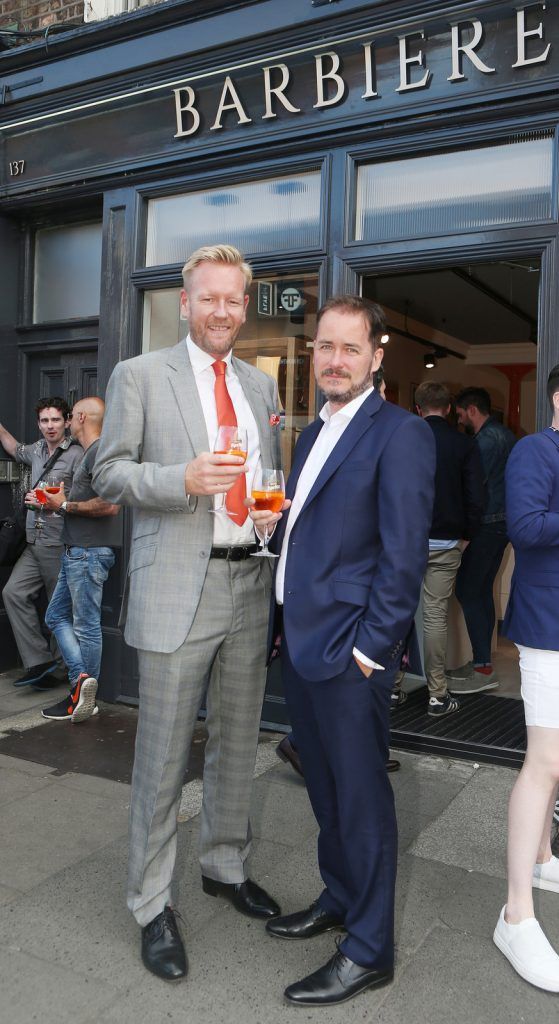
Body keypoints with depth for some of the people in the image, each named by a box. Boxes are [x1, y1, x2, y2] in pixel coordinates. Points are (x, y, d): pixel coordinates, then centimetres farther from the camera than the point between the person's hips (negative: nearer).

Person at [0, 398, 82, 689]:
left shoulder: (75, 455, -7)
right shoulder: (36, 450, 14)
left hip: (60, 545, -7)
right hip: (34, 544, 7)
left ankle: (54, 668, 14)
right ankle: (39, 661, 0)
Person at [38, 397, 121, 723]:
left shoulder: (100, 451, -14)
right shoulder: (90, 453, 19)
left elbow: (110, 504, -25)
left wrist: (65, 505, -14)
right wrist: (55, 501, 12)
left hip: (89, 552, -11)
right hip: (78, 550, 11)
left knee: (86, 625, -4)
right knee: (56, 616, 11)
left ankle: (85, 698, 4)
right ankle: (82, 678, 3)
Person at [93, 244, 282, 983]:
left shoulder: (261, 384, 14)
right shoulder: (140, 375, -1)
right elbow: (110, 475, -4)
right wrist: (184, 479, -21)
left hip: (249, 582, 5)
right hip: (177, 587, -5)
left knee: (238, 742, 17)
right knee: (164, 754, 4)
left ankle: (226, 866, 38)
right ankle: (153, 905, 22)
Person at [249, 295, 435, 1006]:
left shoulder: (400, 434, -12)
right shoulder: (313, 434, 15)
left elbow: (404, 553, -17)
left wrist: (370, 645, -17)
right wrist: (271, 521, 4)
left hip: (350, 651, -8)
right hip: (299, 642, 8)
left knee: (360, 795, 5)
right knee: (324, 785, 21)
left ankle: (369, 949, 22)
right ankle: (338, 898, 41)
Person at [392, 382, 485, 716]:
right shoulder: (465, 445, -2)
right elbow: (477, 497, -5)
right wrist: (467, 535, 8)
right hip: (445, 543, -1)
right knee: (436, 616, 2)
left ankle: (393, 687, 14)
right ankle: (438, 695, 8)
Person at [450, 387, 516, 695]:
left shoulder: (487, 439, -14)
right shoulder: (503, 434, 17)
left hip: (489, 524, -10)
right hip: (501, 522, 10)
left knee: (467, 591, -8)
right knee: (481, 591, 13)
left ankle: (483, 669, -6)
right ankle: (482, 662, 19)